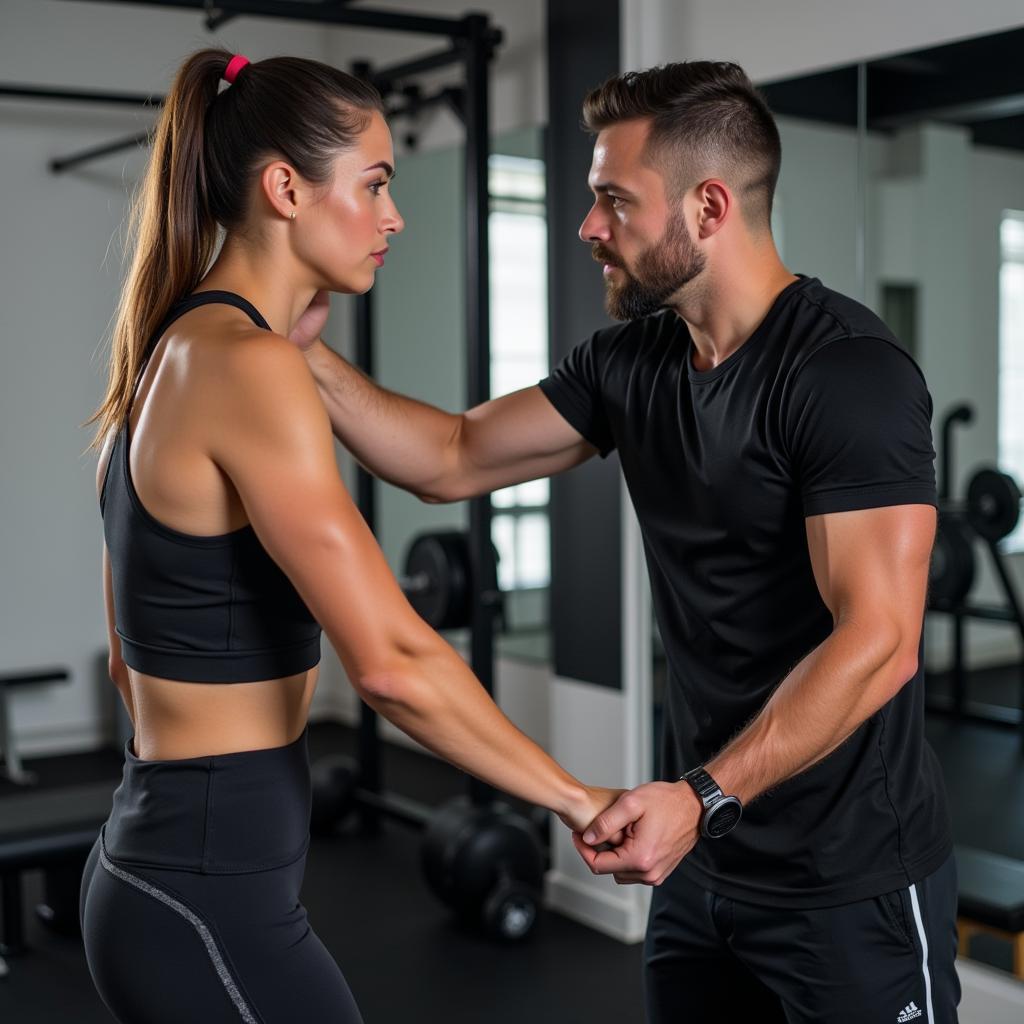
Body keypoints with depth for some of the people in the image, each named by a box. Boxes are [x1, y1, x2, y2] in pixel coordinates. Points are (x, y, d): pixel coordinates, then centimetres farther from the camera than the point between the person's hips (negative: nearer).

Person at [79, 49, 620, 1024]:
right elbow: (392, 663, -24)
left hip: (155, 865, 9)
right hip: (210, 904, -9)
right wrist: (577, 799, -14)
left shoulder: (171, 353, 9)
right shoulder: (248, 366, -19)